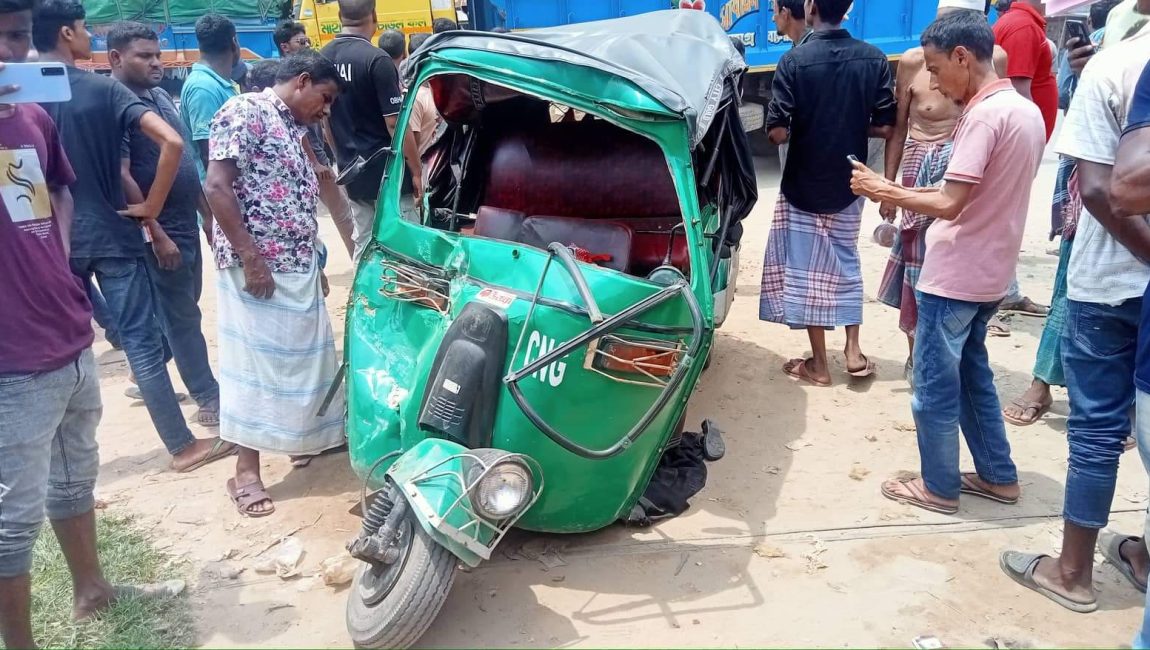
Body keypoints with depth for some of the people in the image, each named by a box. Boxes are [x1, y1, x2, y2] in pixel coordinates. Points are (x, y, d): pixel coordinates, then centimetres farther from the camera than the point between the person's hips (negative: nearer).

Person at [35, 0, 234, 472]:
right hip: (111, 234, -3)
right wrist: (150, 209, -10)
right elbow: (172, 142, -18)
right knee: (142, 341, 0)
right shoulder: (106, 90, -7)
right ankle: (184, 446, 6)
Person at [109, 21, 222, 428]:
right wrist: (157, 235, -20)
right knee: (182, 316, 1)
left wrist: (207, 214, 16)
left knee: (180, 311, 18)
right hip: (161, 229, -9)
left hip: (186, 223, 9)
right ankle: (209, 396, 11)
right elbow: (122, 177, -19)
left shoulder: (162, 96, 11)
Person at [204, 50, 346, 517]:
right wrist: (251, 258, -21)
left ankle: (305, 436, 32)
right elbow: (217, 187, -18)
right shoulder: (245, 112, -11)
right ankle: (246, 470, 5)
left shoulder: (293, 128, 16)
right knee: (255, 359, -3)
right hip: (256, 268, -9)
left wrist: (313, 263, 21)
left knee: (305, 355, 15)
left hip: (298, 267, 9)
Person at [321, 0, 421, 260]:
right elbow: (395, 123, -18)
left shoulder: (324, 57, 4)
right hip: (384, 168, -7)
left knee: (363, 240, 14)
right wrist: (416, 170, -11)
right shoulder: (376, 59, -16)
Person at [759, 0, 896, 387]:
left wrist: (801, 128, 4)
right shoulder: (874, 60, -5)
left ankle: (818, 364, 13)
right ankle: (853, 351, 20)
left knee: (807, 272, 7)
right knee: (846, 263, 20)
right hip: (848, 185, 4)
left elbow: (777, 132, -19)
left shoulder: (794, 61, -15)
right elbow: (885, 127, -4)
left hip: (804, 187, -4)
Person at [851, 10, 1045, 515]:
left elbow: (950, 204, -25)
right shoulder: (1028, 111, 9)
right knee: (972, 373, 21)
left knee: (935, 386, 5)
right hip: (990, 273, 9)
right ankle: (998, 476, 31)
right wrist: (911, 193, 10)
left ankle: (939, 487, 18)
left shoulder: (984, 115, -20)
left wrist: (885, 192, -13)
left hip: (955, 277, -9)